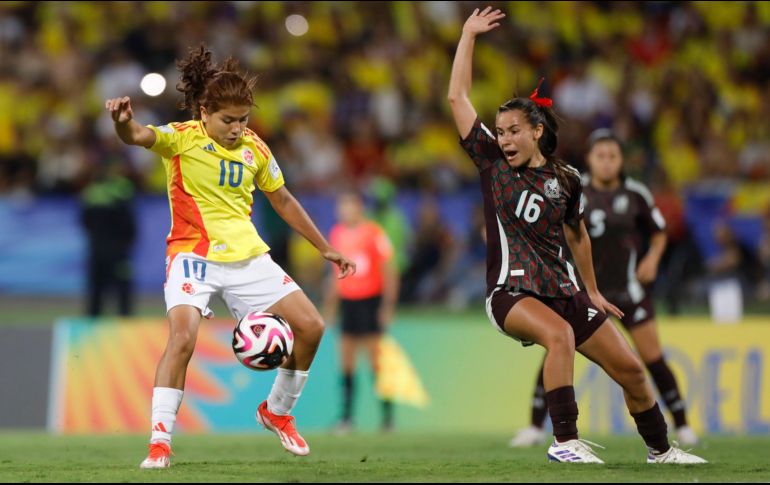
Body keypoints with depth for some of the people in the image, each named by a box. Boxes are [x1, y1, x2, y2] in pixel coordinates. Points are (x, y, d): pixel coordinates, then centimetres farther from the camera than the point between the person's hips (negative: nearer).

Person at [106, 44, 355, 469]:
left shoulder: (254, 149, 7)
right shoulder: (182, 138, -8)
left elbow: (283, 201, 20)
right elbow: (139, 137, -29)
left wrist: (325, 248, 23)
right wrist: (122, 122, -54)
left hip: (247, 255, 5)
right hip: (194, 256, -5)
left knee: (310, 327, 0)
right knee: (182, 337, -27)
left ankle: (277, 411, 22)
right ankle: (159, 442, -19)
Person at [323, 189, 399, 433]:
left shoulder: (374, 233, -6)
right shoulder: (337, 233, 11)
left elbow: (389, 269, -5)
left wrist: (388, 304, -11)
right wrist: (330, 302, 18)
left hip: (370, 301, -5)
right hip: (346, 301, 5)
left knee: (375, 359, -6)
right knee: (346, 360, 0)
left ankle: (387, 414, 0)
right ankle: (346, 416, 1)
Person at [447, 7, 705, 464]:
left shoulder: (566, 179, 4)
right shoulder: (492, 163, -1)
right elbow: (458, 97, -3)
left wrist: (592, 291, 25)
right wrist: (468, 34, -2)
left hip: (562, 289, 4)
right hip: (511, 292, -4)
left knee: (631, 370, 5)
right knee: (560, 334, -37)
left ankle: (661, 450, 28)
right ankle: (565, 442, -35)